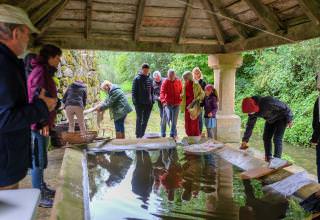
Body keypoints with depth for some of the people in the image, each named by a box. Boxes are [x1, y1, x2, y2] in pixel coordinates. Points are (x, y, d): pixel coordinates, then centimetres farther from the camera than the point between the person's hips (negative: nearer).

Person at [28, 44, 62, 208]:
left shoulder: (45, 72, 16)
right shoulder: (40, 71, -14)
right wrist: (42, 123, -21)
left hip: (43, 123, 10)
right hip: (40, 125, -10)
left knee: (40, 159, 19)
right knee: (39, 160, -2)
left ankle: (42, 188, 32)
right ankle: (38, 196, 8)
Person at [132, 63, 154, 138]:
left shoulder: (150, 79, 10)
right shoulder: (137, 79, -4)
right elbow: (134, 91, -6)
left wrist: (152, 101, 8)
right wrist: (135, 101, -12)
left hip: (148, 103, 5)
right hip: (139, 103, -5)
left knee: (145, 120, 10)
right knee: (139, 119, -1)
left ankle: (142, 135, 22)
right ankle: (138, 135, 5)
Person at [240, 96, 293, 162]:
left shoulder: (267, 102, -40)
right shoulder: (253, 112, -17)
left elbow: (284, 107, -26)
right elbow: (250, 125, -8)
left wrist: (289, 120, -16)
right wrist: (245, 140, -8)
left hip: (281, 118, -7)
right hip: (271, 120, 7)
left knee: (277, 139, -14)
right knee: (266, 138, 5)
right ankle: (268, 158, 19)